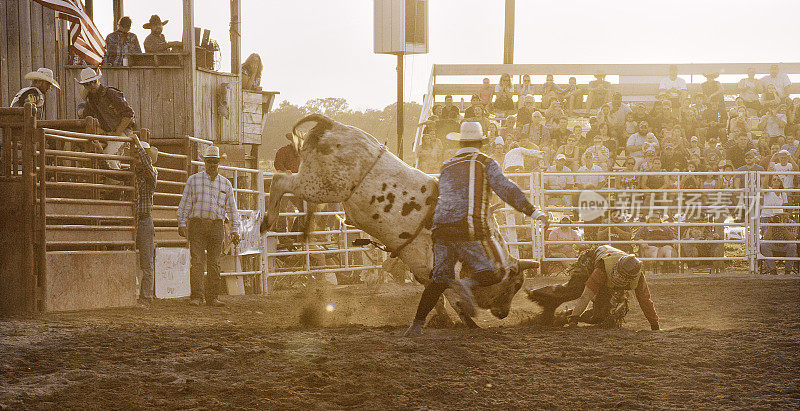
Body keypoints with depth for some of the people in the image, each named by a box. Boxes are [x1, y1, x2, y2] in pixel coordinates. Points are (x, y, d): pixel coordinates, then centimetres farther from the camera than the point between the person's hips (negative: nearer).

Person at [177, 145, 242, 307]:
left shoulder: (226, 184, 13)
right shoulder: (194, 180, 7)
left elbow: (232, 209, 14)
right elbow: (185, 203, 6)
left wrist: (235, 230, 7)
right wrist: (182, 224, -3)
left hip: (216, 227, 2)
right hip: (197, 225, -2)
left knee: (214, 263, 3)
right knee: (197, 262, -10)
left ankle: (212, 298, 8)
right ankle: (196, 296, -11)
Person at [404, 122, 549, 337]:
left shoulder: (447, 167, 20)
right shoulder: (485, 163, 6)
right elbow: (507, 189, -5)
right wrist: (533, 212, -6)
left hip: (441, 229, 5)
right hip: (468, 231, -5)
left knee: (439, 279, 13)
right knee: (489, 276, 0)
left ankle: (417, 324, 6)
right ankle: (465, 284, -30)